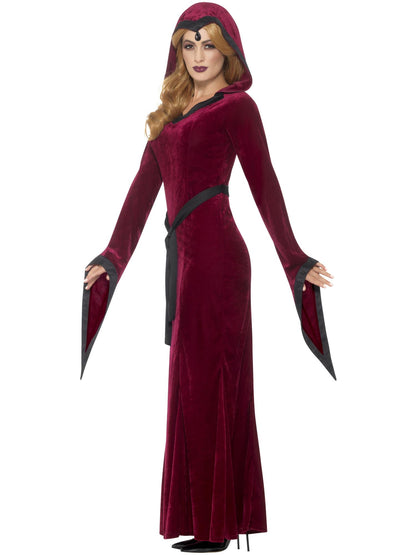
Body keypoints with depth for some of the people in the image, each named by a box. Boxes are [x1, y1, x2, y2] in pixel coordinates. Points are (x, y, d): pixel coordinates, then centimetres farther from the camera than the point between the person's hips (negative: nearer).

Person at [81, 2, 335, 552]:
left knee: (206, 382, -5)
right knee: (197, 381, 10)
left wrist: (295, 260, -11)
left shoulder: (237, 106, -2)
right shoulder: (172, 112, 18)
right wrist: (112, 257, 15)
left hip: (214, 253, -8)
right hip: (186, 253, 8)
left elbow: (264, 185, -7)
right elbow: (145, 186, 17)